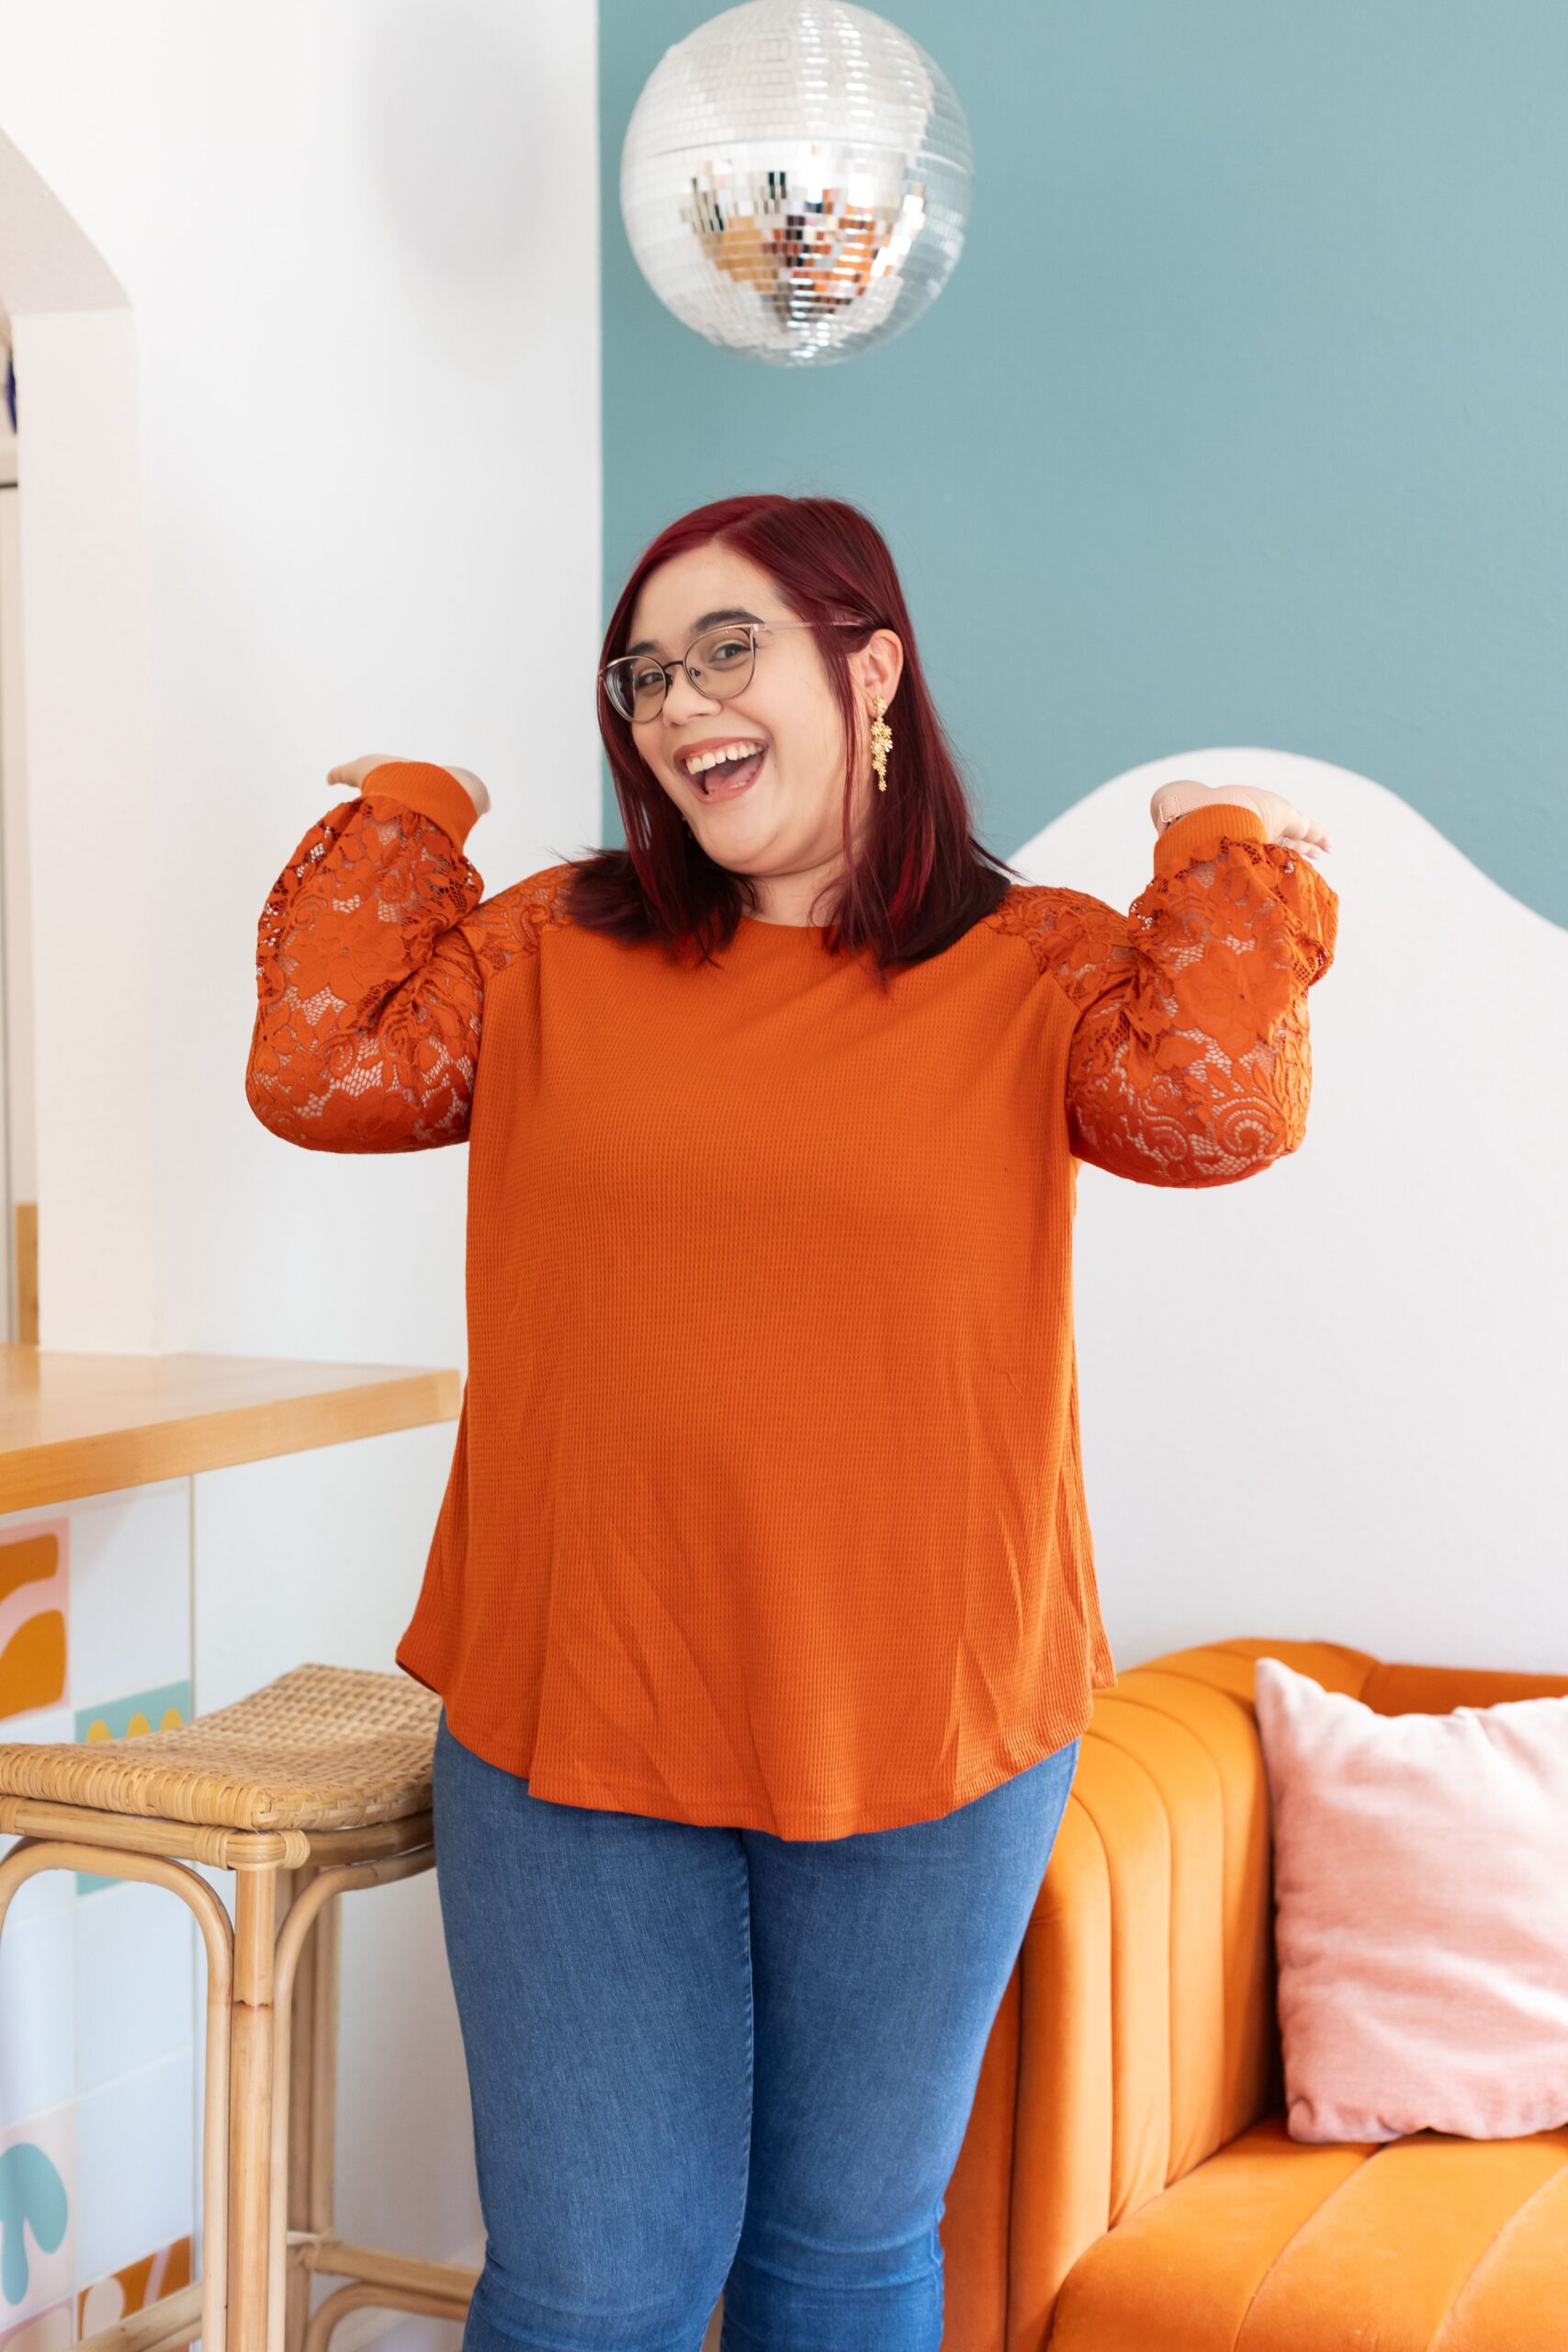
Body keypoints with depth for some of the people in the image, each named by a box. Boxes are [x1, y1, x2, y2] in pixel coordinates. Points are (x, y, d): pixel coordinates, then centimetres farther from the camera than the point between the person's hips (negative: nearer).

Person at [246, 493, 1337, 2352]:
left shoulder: (1035, 967, 0)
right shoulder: (552, 948, 6)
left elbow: (1215, 1110, -17)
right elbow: (313, 1073, -3)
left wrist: (1224, 855, -6)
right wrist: (398, 821, 4)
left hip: (922, 1741, 0)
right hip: (577, 1718, 1)